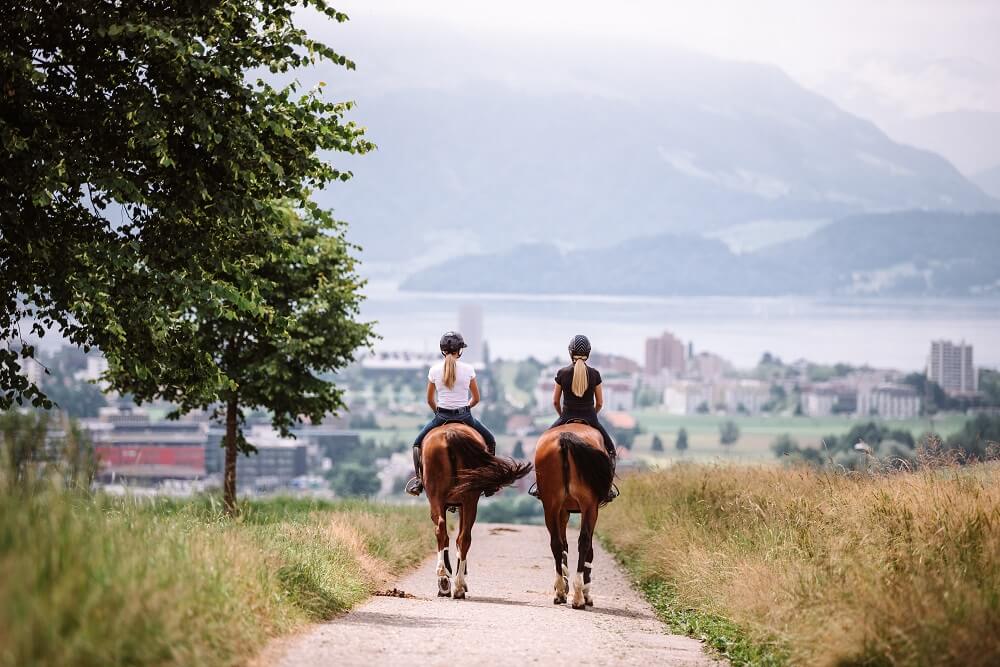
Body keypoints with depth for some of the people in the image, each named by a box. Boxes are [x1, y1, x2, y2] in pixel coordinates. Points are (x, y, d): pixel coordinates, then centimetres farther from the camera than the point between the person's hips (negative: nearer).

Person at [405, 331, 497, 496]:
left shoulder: (434, 370, -5)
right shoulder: (468, 369, -7)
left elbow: (429, 400, 4)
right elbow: (476, 399, 2)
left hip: (441, 416, 0)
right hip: (465, 416, 0)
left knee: (418, 442, 23)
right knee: (490, 441, 23)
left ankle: (419, 479, 9)